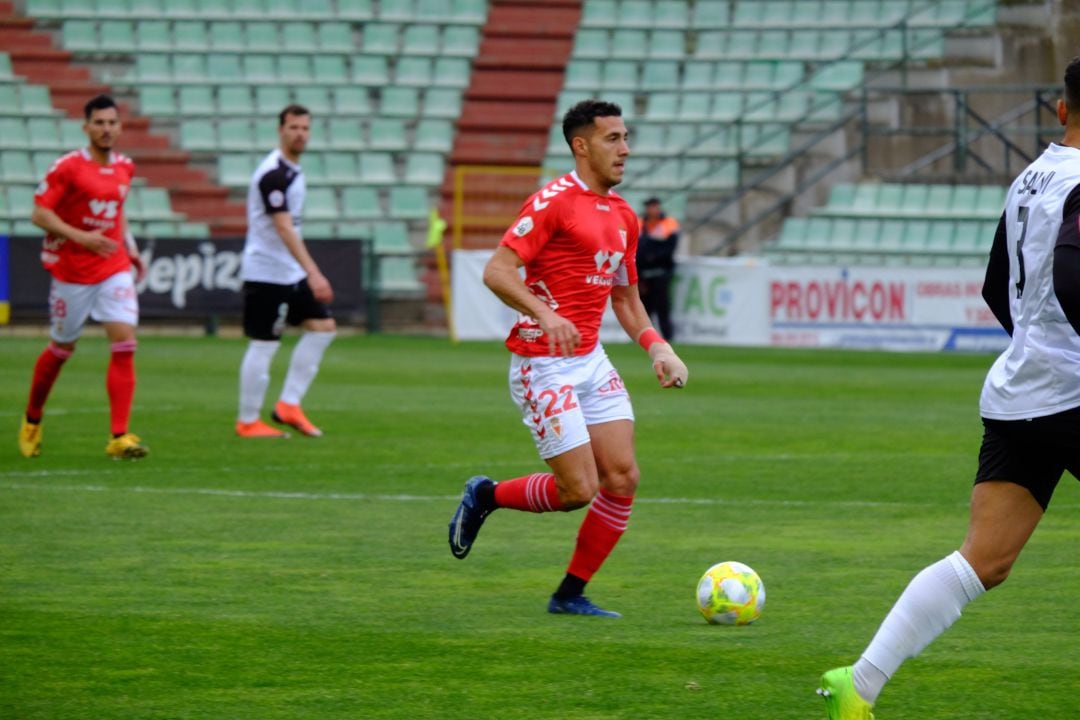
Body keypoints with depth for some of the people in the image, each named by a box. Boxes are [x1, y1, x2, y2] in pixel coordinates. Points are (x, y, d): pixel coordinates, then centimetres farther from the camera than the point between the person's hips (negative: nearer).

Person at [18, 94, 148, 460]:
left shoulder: (125, 168, 7)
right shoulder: (68, 167, -11)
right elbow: (39, 213, -13)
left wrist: (129, 247, 14)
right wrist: (80, 236, -23)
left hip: (114, 270, 4)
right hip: (71, 273, -4)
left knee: (124, 344, -13)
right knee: (61, 349, 9)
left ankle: (119, 437, -15)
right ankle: (32, 419, 35)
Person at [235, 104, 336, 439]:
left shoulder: (292, 170, 12)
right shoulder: (274, 173, -19)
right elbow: (283, 228, -27)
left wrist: (309, 273, 22)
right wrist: (313, 273, -33)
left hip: (290, 273, 10)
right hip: (267, 273, -10)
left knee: (322, 326, 6)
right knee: (264, 345, -4)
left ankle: (288, 406, 9)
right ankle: (248, 422, 5)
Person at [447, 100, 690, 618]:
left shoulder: (623, 216, 14)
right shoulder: (554, 202, -12)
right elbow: (496, 271, -18)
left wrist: (657, 347, 6)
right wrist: (545, 314, -33)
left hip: (591, 360, 8)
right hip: (544, 365, -8)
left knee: (622, 478, -3)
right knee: (578, 489, -11)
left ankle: (571, 595, 9)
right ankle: (487, 496, 16)